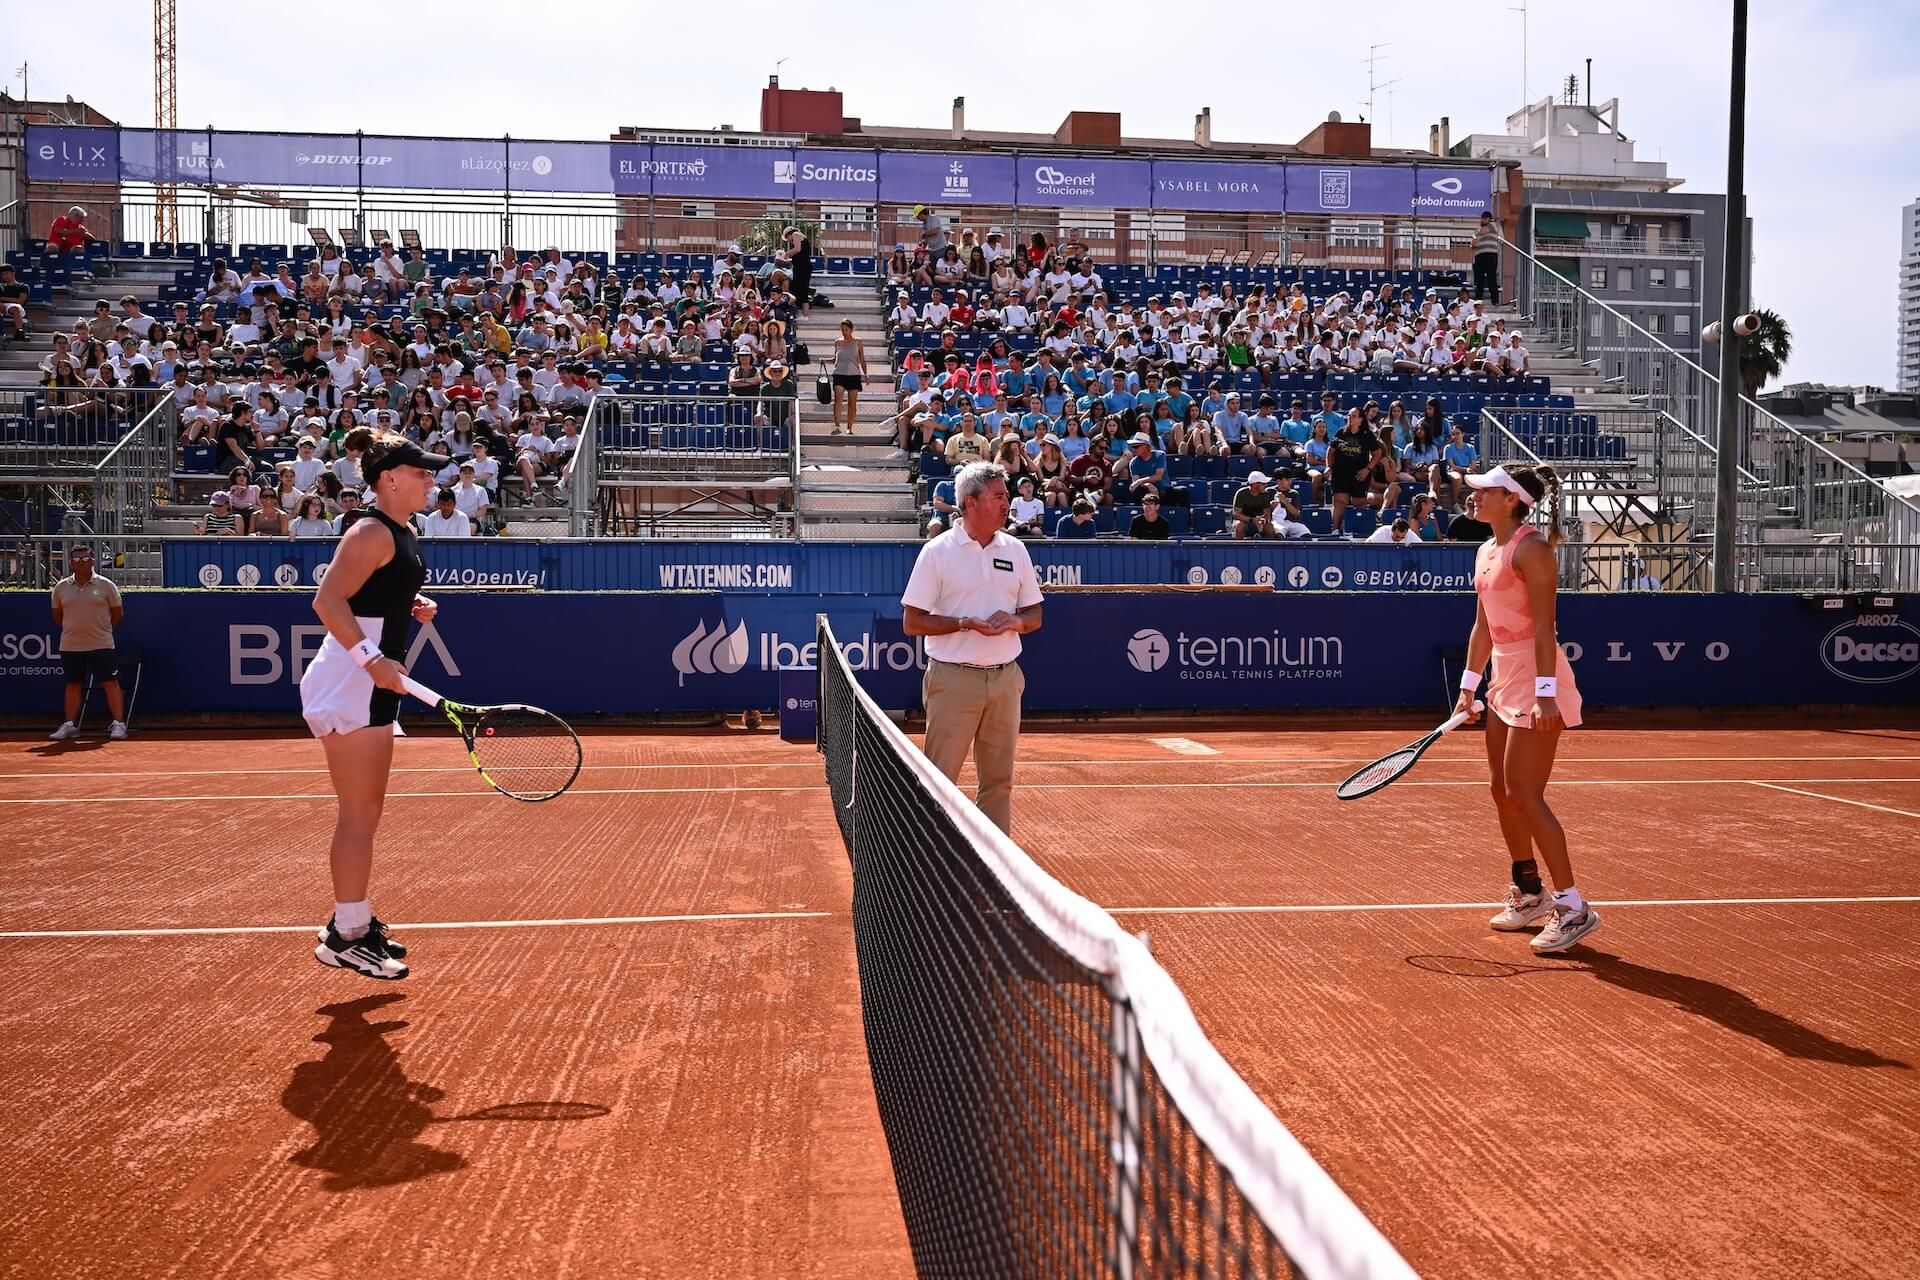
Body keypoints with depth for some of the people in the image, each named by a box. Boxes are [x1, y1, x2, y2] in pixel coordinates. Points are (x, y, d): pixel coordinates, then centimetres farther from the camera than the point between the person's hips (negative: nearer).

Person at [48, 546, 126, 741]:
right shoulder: (61, 587, 5)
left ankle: (118, 723, -1)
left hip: (101, 645, -3)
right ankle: (70, 725, 17)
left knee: (110, 683, -5)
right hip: (70, 646, 3)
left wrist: (101, 628, 4)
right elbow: (57, 615, 16)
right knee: (73, 685, 9)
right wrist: (72, 630, 9)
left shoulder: (106, 585, -2)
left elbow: (118, 613, 5)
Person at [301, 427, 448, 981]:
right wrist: (373, 660, -30)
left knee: (367, 811, 16)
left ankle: (356, 921, 25)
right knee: (358, 815, -5)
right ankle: (344, 936, 2)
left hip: (375, 684, 10)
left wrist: (412, 605, 9)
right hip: (351, 683, -10)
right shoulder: (372, 531, -15)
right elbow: (328, 601, -24)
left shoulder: (401, 533, 13)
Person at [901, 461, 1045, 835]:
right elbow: (912, 623, -6)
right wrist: (966, 624, -17)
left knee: (998, 779, 9)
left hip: (1005, 677, 5)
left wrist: (1016, 622, -9)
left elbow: (1034, 615, 14)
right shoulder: (937, 551, -5)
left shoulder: (1015, 550, 9)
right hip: (954, 678, -4)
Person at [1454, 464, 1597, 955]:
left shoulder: (1530, 547, -14)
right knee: (1503, 791, 13)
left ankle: (1573, 908, -4)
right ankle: (1528, 892, 27)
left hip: (1536, 682, -10)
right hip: (1504, 681, 10)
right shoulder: (1486, 552, 14)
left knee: (1524, 794, -11)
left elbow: (1544, 625, -20)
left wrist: (1545, 692, -25)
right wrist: (1469, 685, 18)